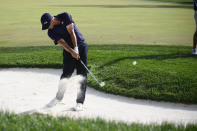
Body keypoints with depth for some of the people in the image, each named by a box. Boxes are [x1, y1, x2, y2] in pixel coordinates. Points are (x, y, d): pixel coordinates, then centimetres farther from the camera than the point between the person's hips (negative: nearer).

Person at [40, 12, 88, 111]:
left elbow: (71, 32, -16)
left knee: (82, 74, -7)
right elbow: (62, 42, -19)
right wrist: (72, 52, -34)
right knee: (66, 74, 1)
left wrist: (76, 49, -20)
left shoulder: (65, 17, -13)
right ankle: (59, 97, 24)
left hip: (81, 46, -2)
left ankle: (80, 102, -7)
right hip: (68, 50, 2)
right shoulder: (51, 32, -9)